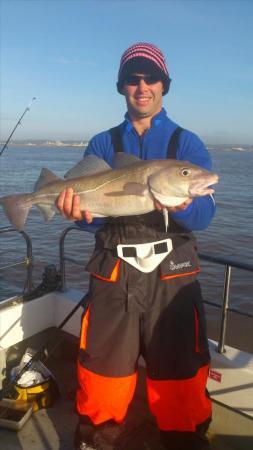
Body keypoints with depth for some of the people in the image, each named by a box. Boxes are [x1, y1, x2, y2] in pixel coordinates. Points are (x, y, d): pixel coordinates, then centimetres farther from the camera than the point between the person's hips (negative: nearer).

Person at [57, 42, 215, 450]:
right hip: (112, 275, 2)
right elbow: (92, 211, 3)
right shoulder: (102, 144, 11)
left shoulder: (187, 143, 6)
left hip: (171, 277, -1)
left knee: (180, 381, 4)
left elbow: (204, 216, -6)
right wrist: (80, 213, -19)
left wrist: (182, 205, -27)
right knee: (102, 375, 12)